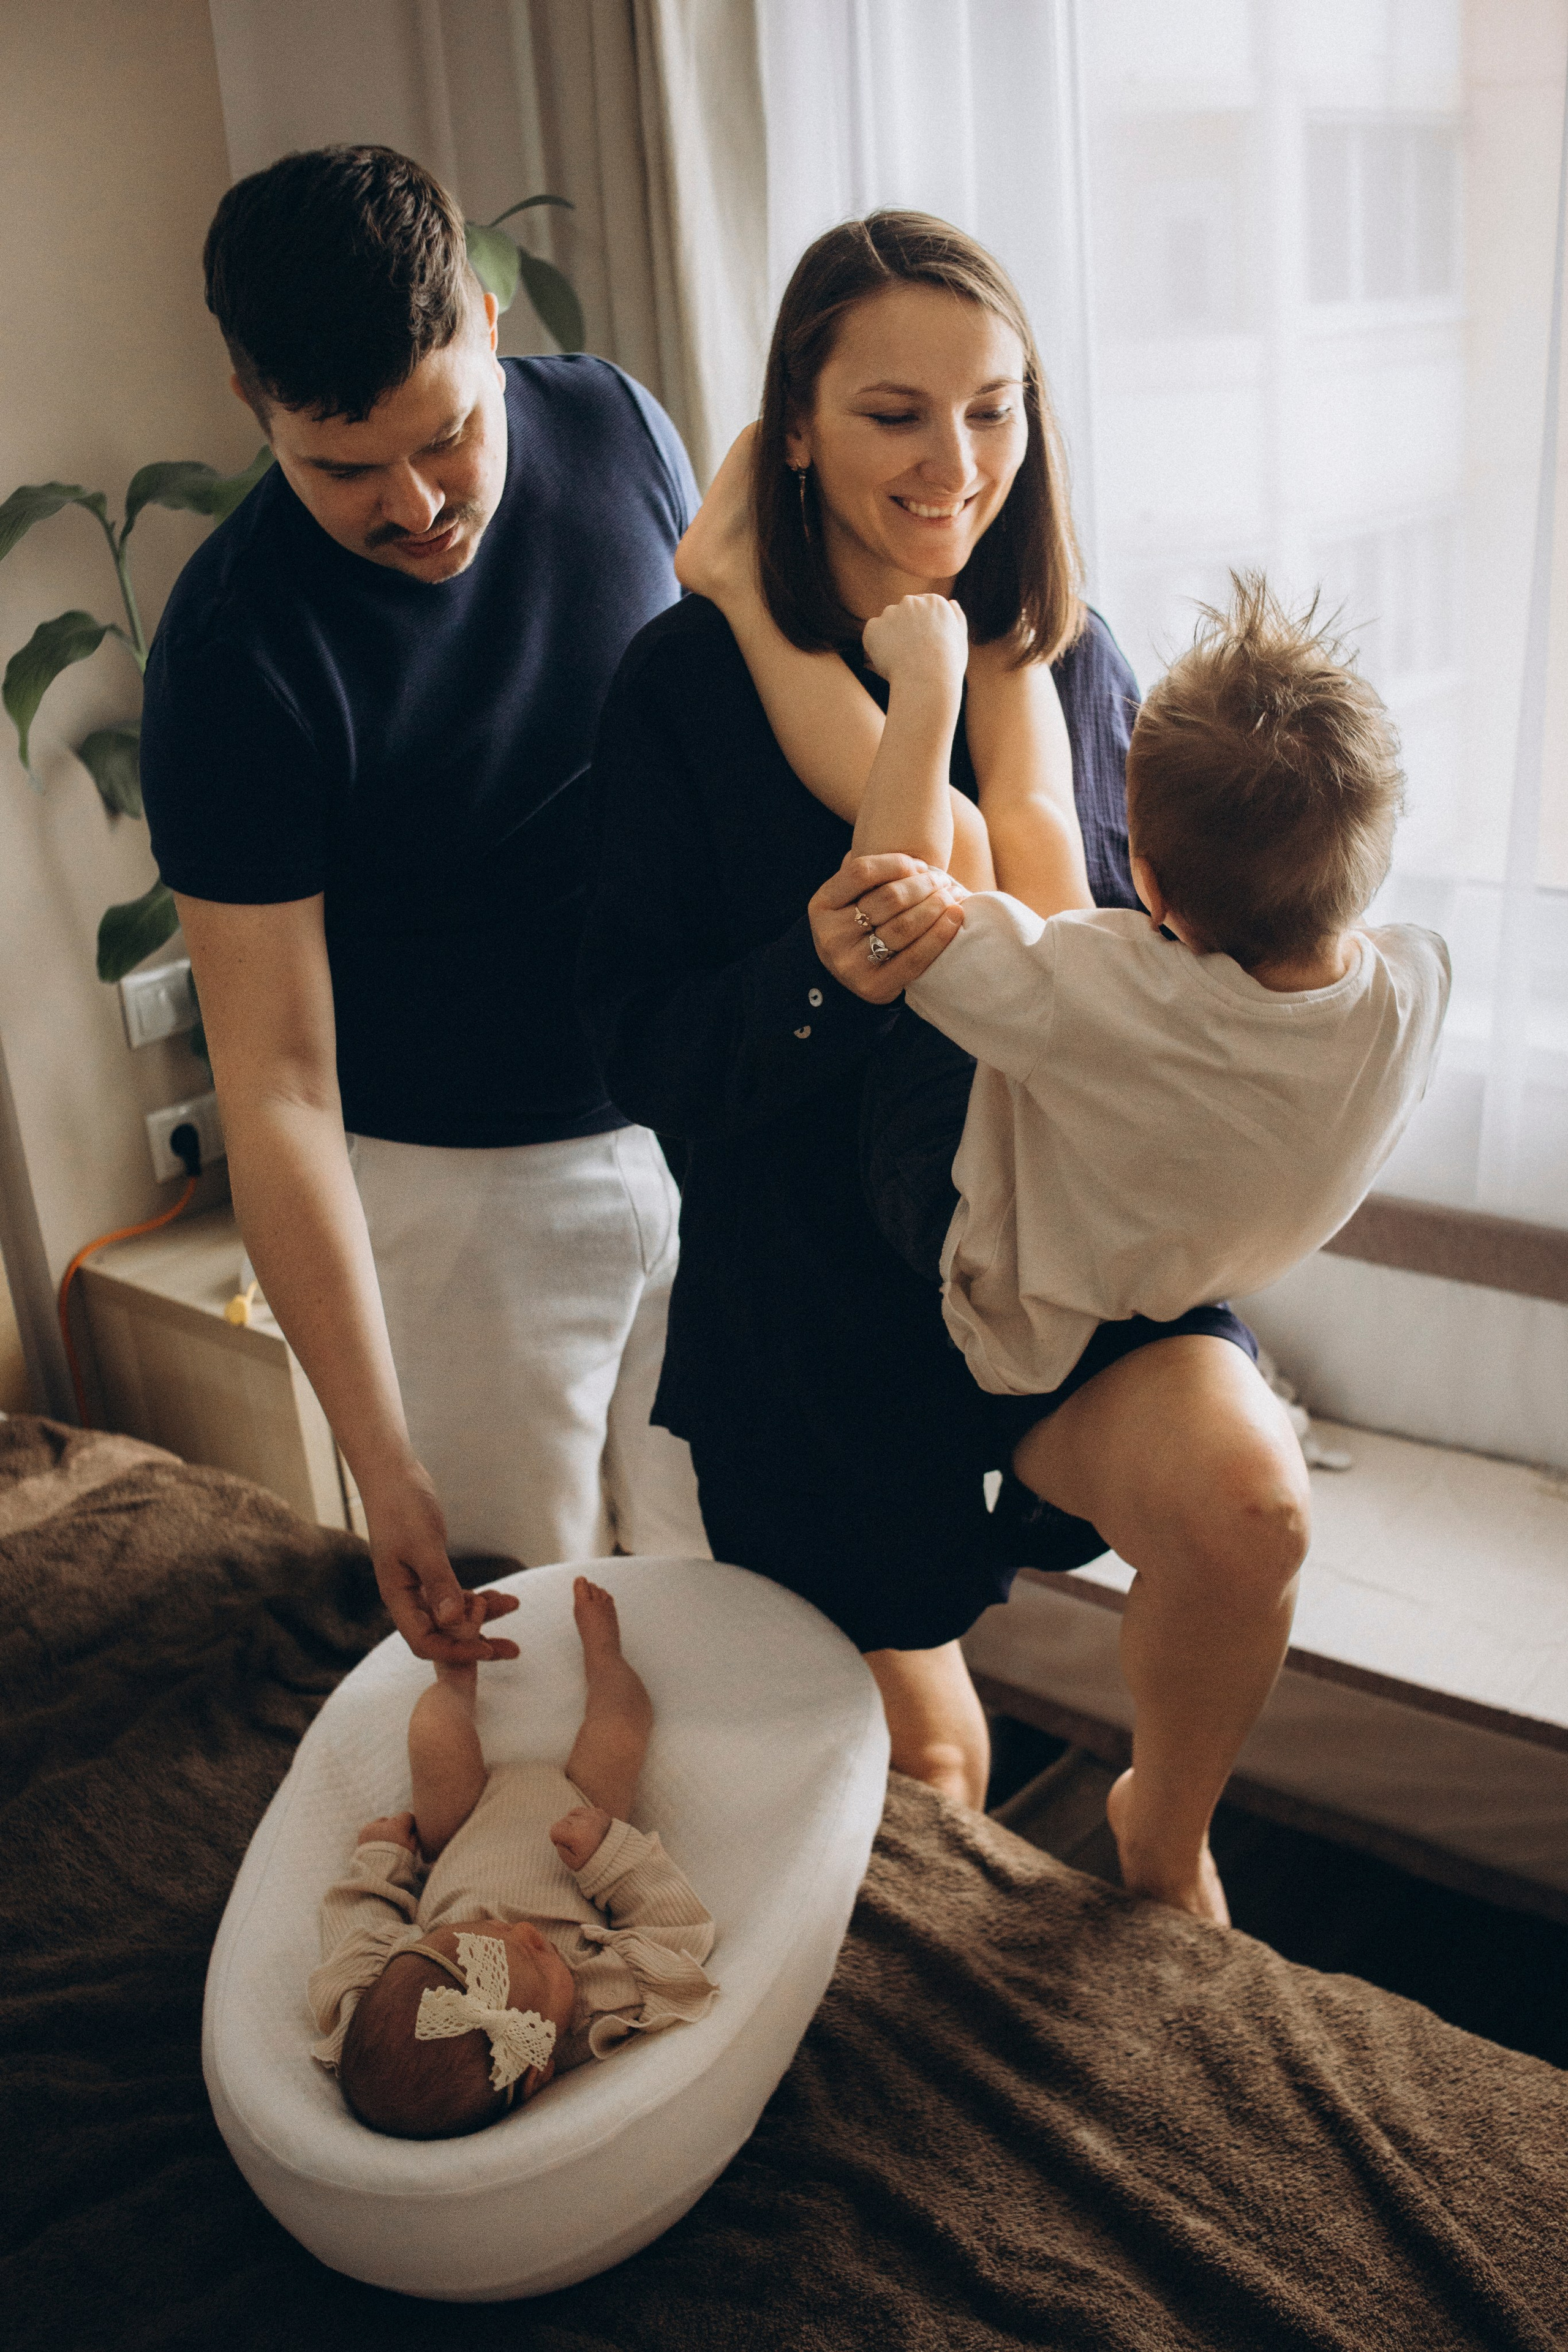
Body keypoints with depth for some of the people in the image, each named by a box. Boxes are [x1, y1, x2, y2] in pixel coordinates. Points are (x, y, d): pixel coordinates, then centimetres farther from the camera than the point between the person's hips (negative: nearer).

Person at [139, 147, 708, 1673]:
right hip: (460, 1186, -4)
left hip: (699, 1115, 4)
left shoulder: (616, 429, -8)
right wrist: (382, 1467, -22)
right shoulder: (234, 653, -22)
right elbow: (275, 1086, -22)